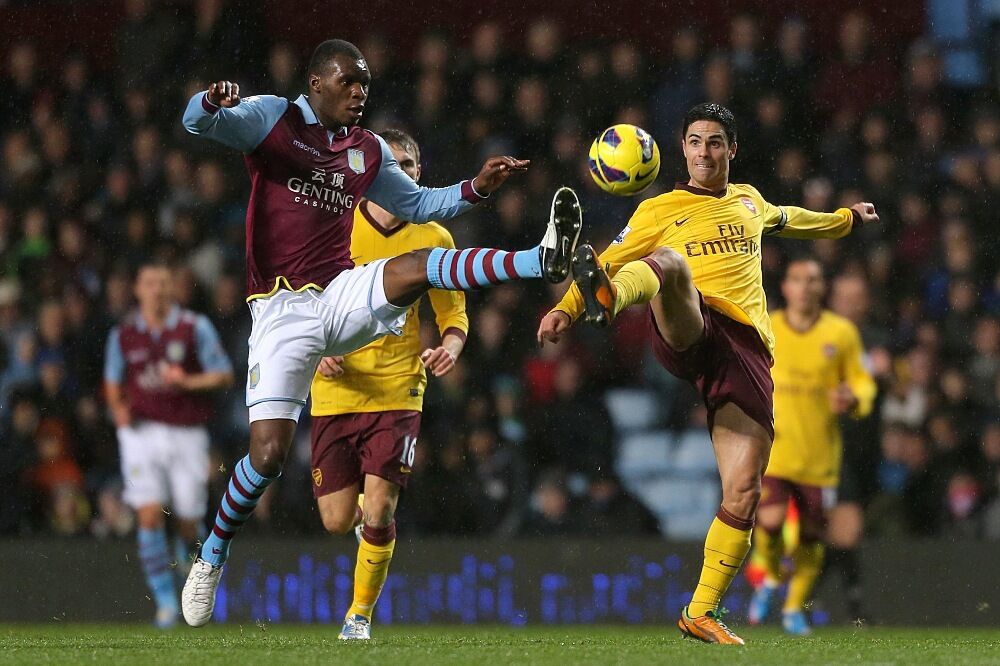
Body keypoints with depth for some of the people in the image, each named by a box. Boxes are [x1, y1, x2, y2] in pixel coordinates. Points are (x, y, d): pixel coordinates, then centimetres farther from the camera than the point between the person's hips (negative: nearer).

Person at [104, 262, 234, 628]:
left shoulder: (195, 327, -2)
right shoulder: (123, 334, 5)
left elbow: (224, 376, 0)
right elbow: (113, 383, 18)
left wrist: (187, 382, -17)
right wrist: (119, 409, -3)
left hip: (187, 433, -1)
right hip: (142, 430, 1)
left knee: (189, 521, 2)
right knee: (150, 514, -14)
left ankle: (188, 553, 39)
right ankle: (164, 599, -8)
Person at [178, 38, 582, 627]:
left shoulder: (369, 152, 15)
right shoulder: (273, 118, -1)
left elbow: (417, 205, 27)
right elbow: (199, 122, -15)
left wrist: (476, 188, 10)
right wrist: (213, 102, -40)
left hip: (343, 297, 4)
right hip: (283, 308, -4)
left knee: (417, 267, -26)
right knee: (269, 452, -10)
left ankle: (544, 261, -39)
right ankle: (213, 555, 10)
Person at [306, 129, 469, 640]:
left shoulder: (433, 240, 1)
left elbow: (454, 314, 9)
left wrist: (450, 346, -14)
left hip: (398, 392, 0)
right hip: (336, 391, 0)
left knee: (378, 511, -13)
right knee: (337, 521, 1)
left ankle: (361, 613, 8)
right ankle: (367, 510, 40)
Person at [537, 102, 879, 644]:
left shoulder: (748, 201, 27)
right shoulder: (659, 211, 13)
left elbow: (785, 220, 48)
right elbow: (609, 260, 10)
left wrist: (845, 219, 62)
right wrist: (566, 308, -7)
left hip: (747, 349, 4)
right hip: (685, 332, -4)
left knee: (742, 494, -6)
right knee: (670, 260, -40)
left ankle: (701, 613, 6)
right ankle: (607, 301, -74)